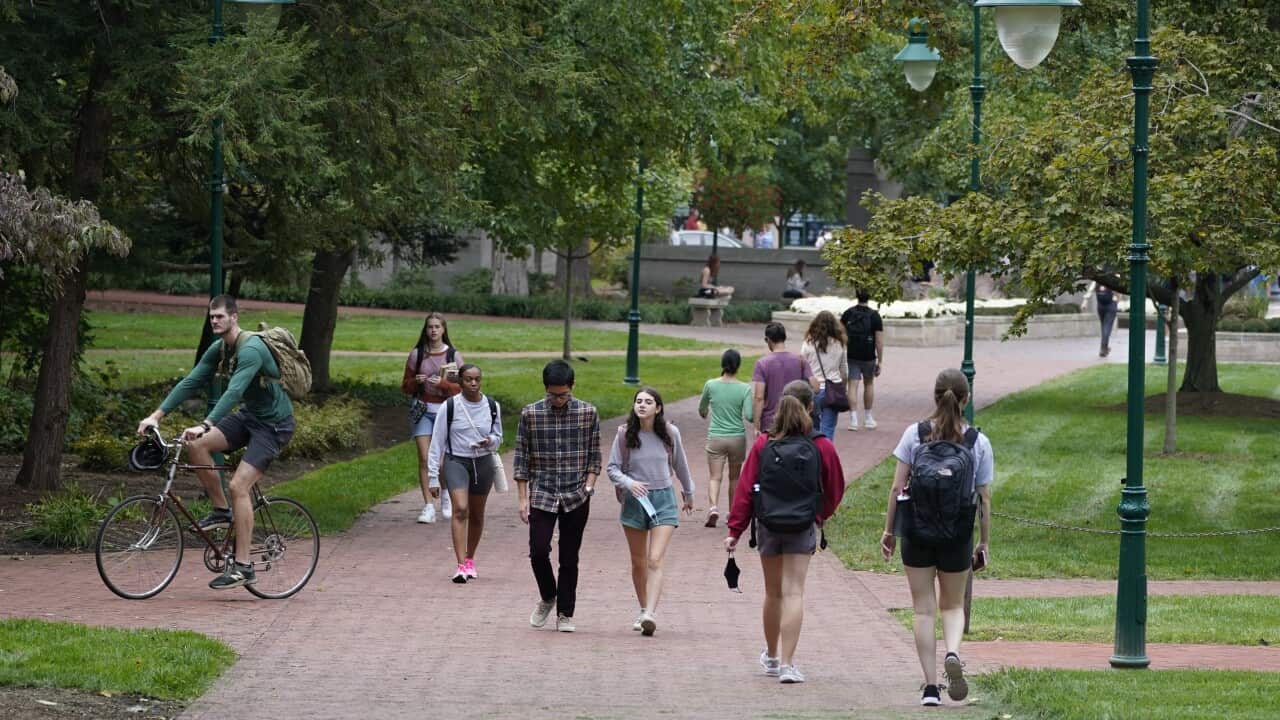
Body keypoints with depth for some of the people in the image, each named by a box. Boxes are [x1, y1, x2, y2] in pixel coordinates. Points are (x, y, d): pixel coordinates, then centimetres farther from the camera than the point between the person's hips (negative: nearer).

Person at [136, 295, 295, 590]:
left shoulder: (251, 349, -25)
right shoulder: (219, 349, 2)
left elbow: (234, 391, -37)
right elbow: (191, 382, 0)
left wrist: (204, 425, -47)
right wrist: (157, 415, -8)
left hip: (274, 424, -8)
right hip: (249, 416, 8)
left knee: (238, 485, -19)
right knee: (196, 446, -12)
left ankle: (243, 567, -15)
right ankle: (222, 510, 4)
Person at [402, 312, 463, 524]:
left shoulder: (454, 356, 2)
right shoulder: (416, 354, 4)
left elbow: (461, 388, 0)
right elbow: (405, 387, 10)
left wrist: (442, 383, -18)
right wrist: (416, 382, -12)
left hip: (445, 411, -1)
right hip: (422, 410, 1)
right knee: (424, 458, -9)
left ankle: (445, 492, 31)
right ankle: (428, 506, -8)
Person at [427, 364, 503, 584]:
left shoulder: (492, 406, 1)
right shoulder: (450, 407, -8)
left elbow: (498, 437, 13)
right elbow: (437, 442, -3)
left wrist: (490, 442, -13)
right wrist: (433, 476, -4)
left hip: (483, 464, 3)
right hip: (456, 461, -3)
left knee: (477, 514, 12)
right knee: (460, 509, -19)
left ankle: (470, 559, 33)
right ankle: (461, 566, -25)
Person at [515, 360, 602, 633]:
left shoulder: (588, 413, 1)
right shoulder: (530, 414, 0)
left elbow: (594, 455, 7)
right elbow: (522, 458, 3)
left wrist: (588, 486, -7)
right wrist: (523, 498, -1)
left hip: (576, 498, 0)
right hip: (542, 495, 0)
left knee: (570, 558, 4)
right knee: (538, 551, -9)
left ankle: (565, 614, 14)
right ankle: (547, 598, 18)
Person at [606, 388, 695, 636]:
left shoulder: (669, 433, -3)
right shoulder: (624, 434, -5)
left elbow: (680, 465, 13)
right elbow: (612, 467, -1)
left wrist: (688, 494, 25)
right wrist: (628, 483, -21)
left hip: (663, 498, -1)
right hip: (635, 499, 1)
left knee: (655, 561, -15)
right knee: (638, 562, 13)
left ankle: (650, 615, -24)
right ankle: (644, 610, 30)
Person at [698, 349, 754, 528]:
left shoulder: (711, 385, -4)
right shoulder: (745, 389, -9)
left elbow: (702, 409, 12)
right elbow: (749, 416, -14)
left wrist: (703, 413, 36)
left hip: (715, 437, 0)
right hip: (737, 438, 0)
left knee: (714, 476, 0)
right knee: (734, 477, 15)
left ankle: (713, 506, -24)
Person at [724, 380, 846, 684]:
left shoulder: (763, 444, -4)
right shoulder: (821, 447, -6)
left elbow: (746, 490, -4)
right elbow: (835, 490, 6)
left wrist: (735, 530, 0)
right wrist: (819, 516, 24)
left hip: (767, 524, 2)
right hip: (803, 526, -2)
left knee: (773, 593, 16)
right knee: (793, 592, -5)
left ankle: (771, 657, 33)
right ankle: (787, 664, -13)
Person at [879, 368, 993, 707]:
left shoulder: (914, 435, -5)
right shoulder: (978, 442, -4)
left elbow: (897, 488, -4)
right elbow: (984, 497, -1)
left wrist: (889, 530, 6)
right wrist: (984, 542, 9)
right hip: (958, 535, 1)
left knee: (924, 609, 7)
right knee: (952, 605, 17)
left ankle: (930, 686, 5)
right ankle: (953, 653, -13)